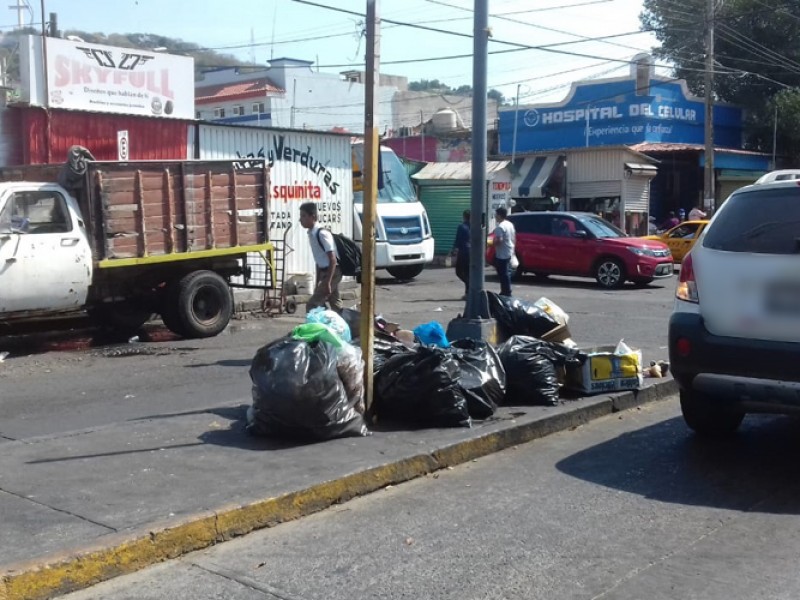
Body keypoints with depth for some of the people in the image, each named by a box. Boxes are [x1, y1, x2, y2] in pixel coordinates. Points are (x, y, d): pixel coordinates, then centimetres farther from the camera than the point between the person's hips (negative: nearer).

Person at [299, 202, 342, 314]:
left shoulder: (322, 233, -20)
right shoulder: (311, 234, 7)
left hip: (332, 273, -9)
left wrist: (327, 283, -24)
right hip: (325, 272, 9)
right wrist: (318, 283, 18)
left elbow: (333, 260, -22)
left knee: (311, 305, -11)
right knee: (336, 306, 12)